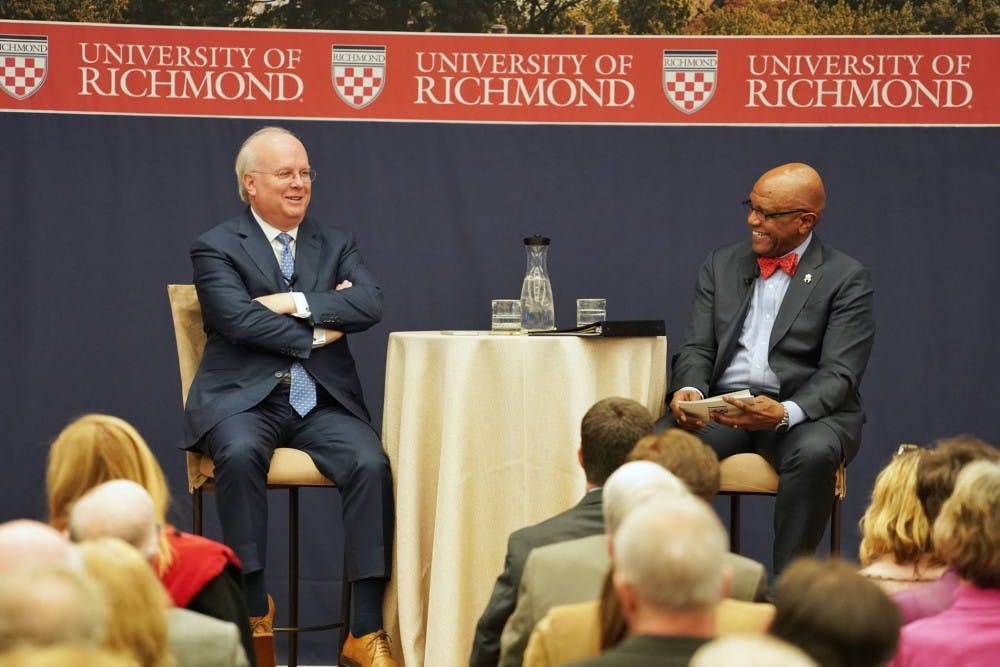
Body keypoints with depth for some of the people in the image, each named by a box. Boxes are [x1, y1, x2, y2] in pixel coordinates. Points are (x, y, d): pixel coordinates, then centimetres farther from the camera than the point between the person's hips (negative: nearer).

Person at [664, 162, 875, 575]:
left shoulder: (846, 278, 1)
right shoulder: (721, 266, 16)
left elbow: (838, 374, -8)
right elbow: (698, 349, 11)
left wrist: (784, 413, -28)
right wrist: (689, 390, -14)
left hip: (806, 412, -3)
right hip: (722, 407, 3)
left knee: (813, 452, -38)